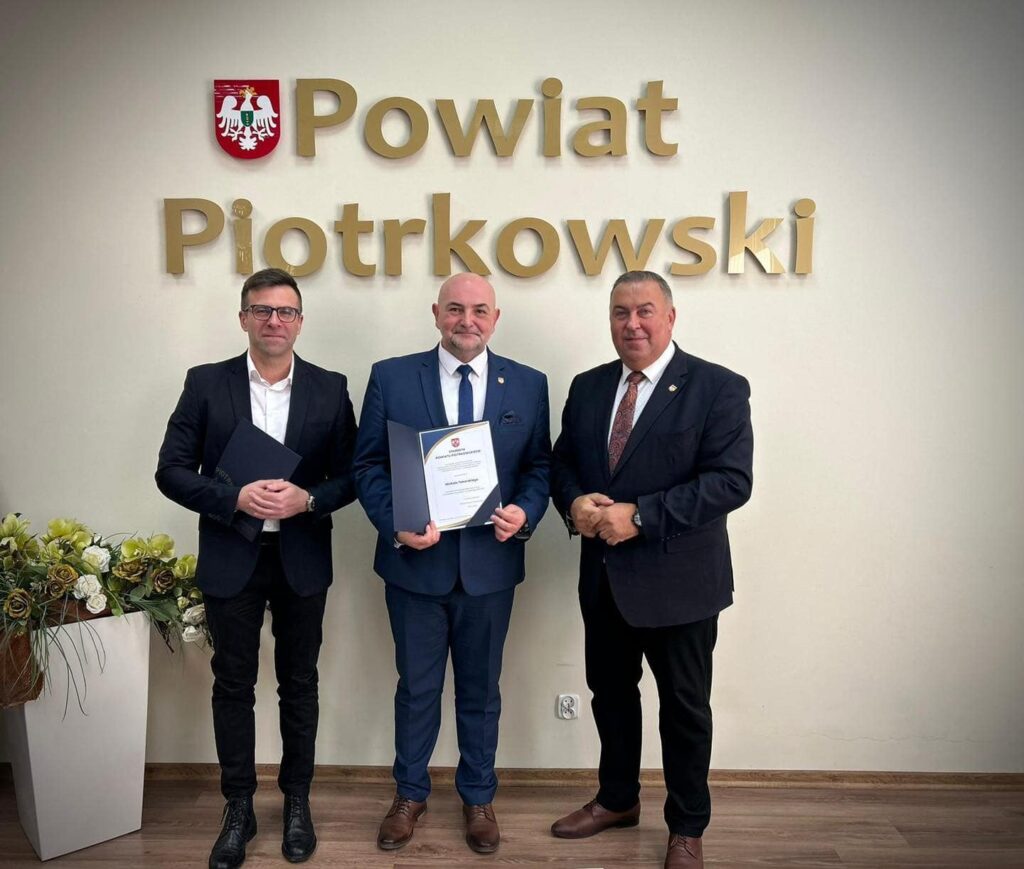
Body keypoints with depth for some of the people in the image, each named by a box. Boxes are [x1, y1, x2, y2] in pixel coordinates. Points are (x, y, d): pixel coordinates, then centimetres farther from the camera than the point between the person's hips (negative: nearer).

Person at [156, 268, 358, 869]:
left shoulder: (330, 389, -1)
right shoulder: (206, 384, -2)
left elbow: (350, 475, 1)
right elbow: (173, 471, -3)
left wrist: (308, 499, -19)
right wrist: (235, 498, -18)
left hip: (302, 560, 0)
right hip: (230, 560, 0)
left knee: (299, 684, 13)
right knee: (233, 685, 11)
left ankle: (297, 802, 31)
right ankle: (239, 809, 28)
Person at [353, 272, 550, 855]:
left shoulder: (528, 384, 0)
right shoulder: (391, 376, -3)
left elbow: (540, 466, 4)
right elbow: (369, 464, -2)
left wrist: (525, 512, -15)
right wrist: (395, 523, -17)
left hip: (490, 565, 1)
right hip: (416, 562, 0)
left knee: (481, 689, 17)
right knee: (417, 687, 16)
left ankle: (478, 797, 38)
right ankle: (410, 794, 38)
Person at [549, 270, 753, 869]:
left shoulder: (718, 388, -11)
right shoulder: (588, 387, 7)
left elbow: (732, 481, -19)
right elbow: (562, 461, 11)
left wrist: (640, 515, -25)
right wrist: (575, 502, -12)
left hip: (677, 579, -5)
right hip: (604, 576, 5)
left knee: (685, 707, 11)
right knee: (610, 692, 21)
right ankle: (618, 800, 44)